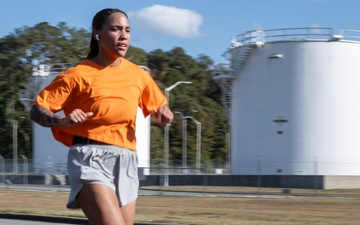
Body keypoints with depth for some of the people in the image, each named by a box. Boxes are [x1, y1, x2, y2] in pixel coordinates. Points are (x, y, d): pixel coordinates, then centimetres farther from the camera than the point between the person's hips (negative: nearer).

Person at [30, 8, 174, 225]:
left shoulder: (138, 74, 11)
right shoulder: (78, 75, -2)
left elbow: (159, 104, 26)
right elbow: (37, 109, -3)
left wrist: (164, 113, 2)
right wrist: (62, 121, -24)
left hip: (126, 162, 6)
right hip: (91, 159, -6)